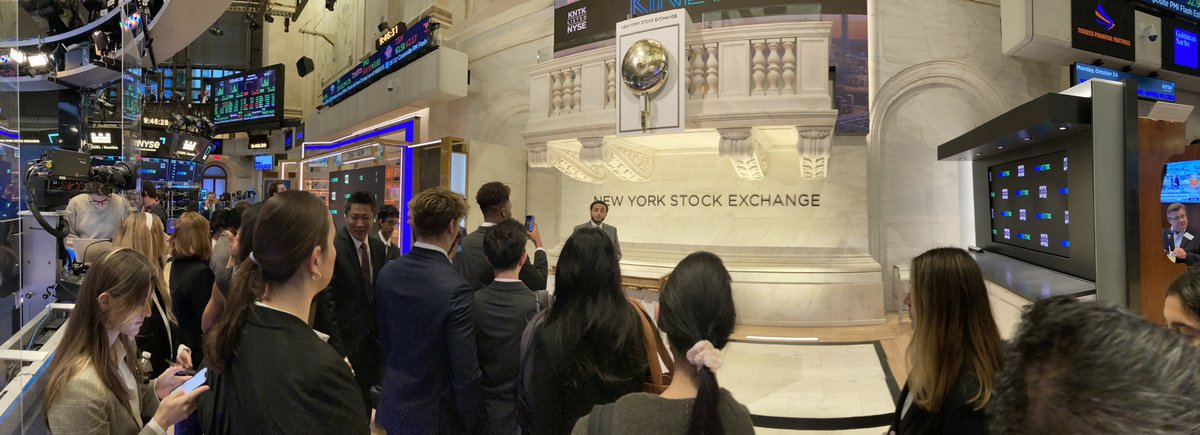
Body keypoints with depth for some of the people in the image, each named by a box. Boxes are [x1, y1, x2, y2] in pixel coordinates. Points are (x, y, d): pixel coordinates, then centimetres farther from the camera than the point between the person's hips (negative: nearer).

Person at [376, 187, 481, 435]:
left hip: (394, 406, 6)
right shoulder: (456, 289, -26)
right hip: (434, 415, -6)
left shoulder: (387, 273, -5)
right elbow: (466, 370, -22)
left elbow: (384, 336, 6)